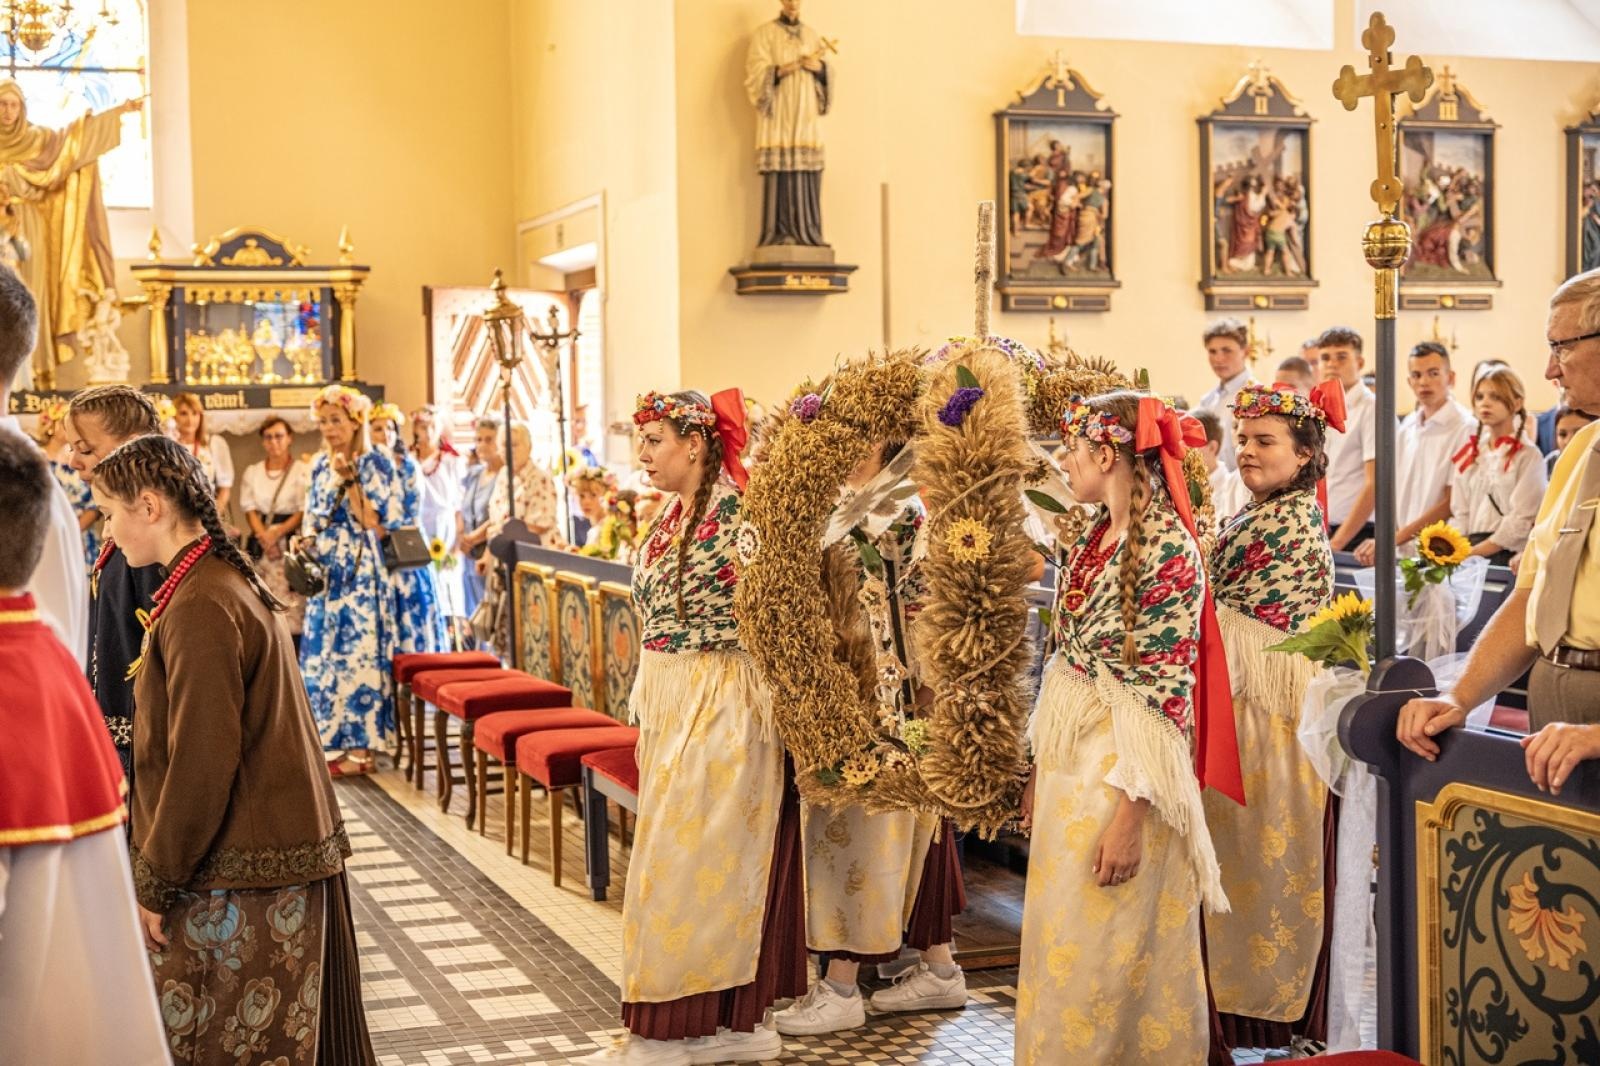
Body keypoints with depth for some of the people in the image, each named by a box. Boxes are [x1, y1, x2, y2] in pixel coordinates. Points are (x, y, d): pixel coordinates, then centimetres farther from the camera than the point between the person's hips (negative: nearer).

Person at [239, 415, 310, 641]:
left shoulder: (303, 470, 0)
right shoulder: (252, 472, 13)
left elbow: (304, 511, -4)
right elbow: (250, 510, 6)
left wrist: (278, 533, -14)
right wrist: (264, 536, -10)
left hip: (291, 542, -3)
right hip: (260, 544, 4)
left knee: (292, 607, -9)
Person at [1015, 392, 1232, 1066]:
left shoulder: (1167, 551, -17)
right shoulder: (1092, 540, 8)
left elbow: (1165, 695, -19)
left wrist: (1132, 812, -21)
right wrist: (1040, 773, 15)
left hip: (1122, 773, -8)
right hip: (1069, 765, 8)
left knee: (1106, 953, 2)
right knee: (1058, 945, 15)